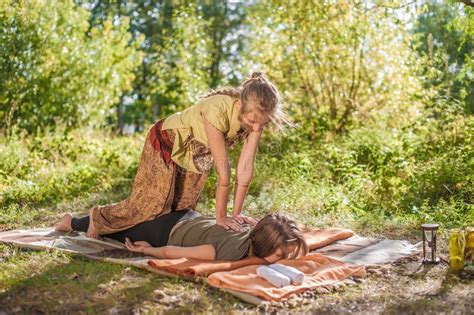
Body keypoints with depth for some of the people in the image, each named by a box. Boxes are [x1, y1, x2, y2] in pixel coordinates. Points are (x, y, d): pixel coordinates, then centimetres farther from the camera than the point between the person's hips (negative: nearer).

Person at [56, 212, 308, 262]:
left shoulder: (256, 229, -22)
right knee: (113, 230, 26)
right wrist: (146, 251, -15)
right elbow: (169, 251, -33)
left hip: (186, 219, 5)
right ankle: (73, 222, 50)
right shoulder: (231, 252, -43)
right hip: (167, 231, -5)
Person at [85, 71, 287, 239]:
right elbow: (223, 168, -38)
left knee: (183, 209, 12)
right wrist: (221, 217, -32)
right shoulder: (217, 111, -42)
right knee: (152, 205, -2)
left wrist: (236, 213, -21)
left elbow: (246, 167, -22)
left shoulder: (256, 116, -24)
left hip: (198, 155, 7)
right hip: (167, 143, -6)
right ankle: (99, 217, 24)